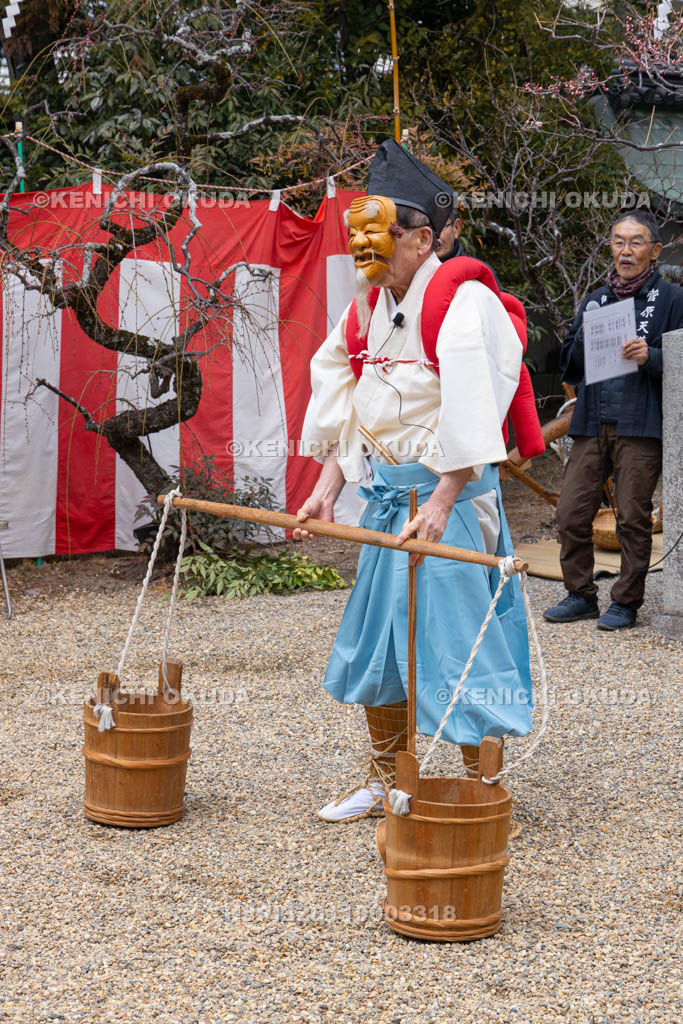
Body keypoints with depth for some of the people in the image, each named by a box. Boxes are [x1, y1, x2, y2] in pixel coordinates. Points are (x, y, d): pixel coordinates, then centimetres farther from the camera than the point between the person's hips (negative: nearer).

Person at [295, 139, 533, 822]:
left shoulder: (462, 304, -14)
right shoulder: (366, 312, 10)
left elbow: (469, 419, -21)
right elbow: (342, 413, 12)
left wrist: (440, 504, -27)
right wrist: (325, 492, 2)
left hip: (449, 497, -8)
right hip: (386, 497, 8)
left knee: (459, 644, -5)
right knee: (376, 636, 14)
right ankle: (383, 781, 29)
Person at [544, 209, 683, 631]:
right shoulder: (595, 300, 18)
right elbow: (570, 368, 19)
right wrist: (584, 339, -1)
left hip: (640, 426, -5)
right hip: (592, 424, 5)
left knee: (633, 518, -2)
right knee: (571, 514, 1)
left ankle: (627, 603, 9)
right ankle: (582, 595, 15)